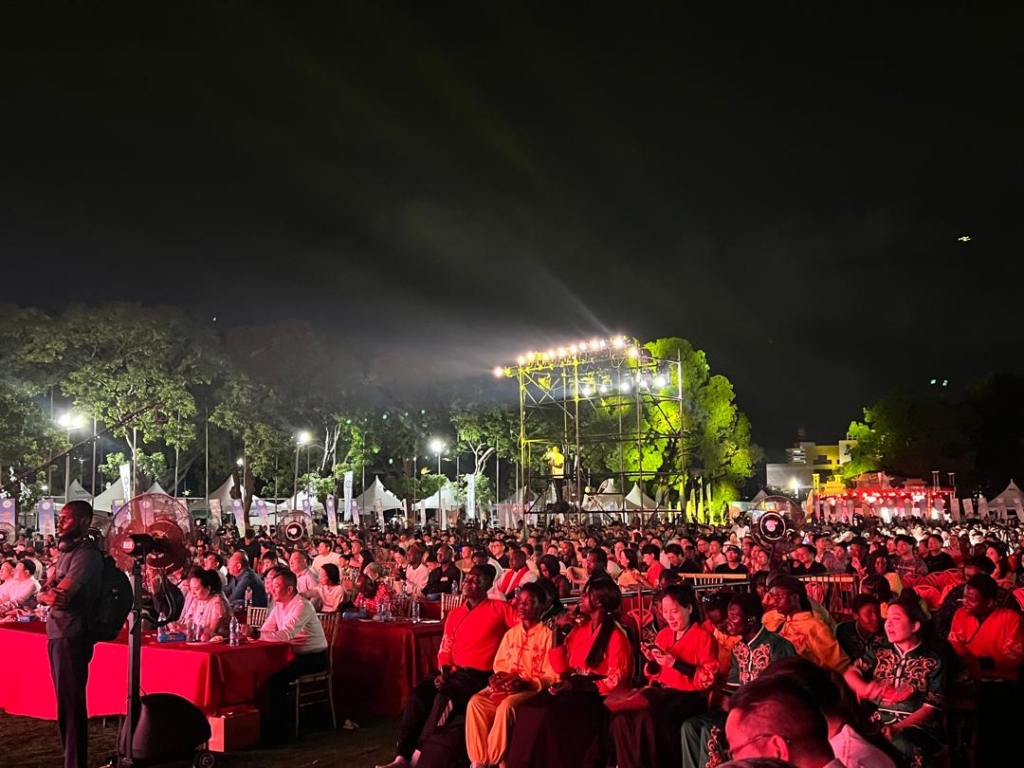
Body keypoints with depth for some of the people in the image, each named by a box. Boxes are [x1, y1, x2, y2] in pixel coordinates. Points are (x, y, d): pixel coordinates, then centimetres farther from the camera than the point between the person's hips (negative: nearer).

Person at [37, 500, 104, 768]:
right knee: (66, 701, 15)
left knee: (71, 704, -4)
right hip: (58, 634, 9)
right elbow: (42, 594, 7)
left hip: (72, 636, -9)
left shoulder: (87, 555, -15)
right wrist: (49, 595, -14)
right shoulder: (66, 552, 15)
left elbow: (61, 596, -23)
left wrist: (50, 590, -2)